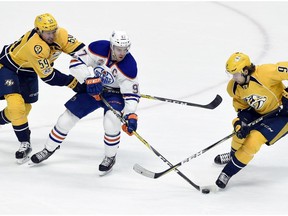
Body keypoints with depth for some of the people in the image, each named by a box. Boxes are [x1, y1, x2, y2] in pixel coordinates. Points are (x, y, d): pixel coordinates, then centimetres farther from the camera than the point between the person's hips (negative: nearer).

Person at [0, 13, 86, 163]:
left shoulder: (60, 35, -22)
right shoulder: (34, 46, -40)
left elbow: (79, 49, -21)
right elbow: (47, 76, -34)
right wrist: (73, 83, -30)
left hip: (28, 71, 8)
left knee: (25, 107, 15)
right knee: (16, 103, -23)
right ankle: (25, 144, -10)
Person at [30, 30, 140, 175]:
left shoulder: (129, 66, -29)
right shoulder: (99, 48, -25)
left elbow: (132, 93, -26)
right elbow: (76, 61, -22)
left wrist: (131, 115, -37)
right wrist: (89, 80, -34)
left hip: (115, 94, -3)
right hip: (94, 89, 3)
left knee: (112, 120, -30)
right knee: (69, 116, 0)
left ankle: (110, 158, -9)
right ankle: (49, 149, 20)